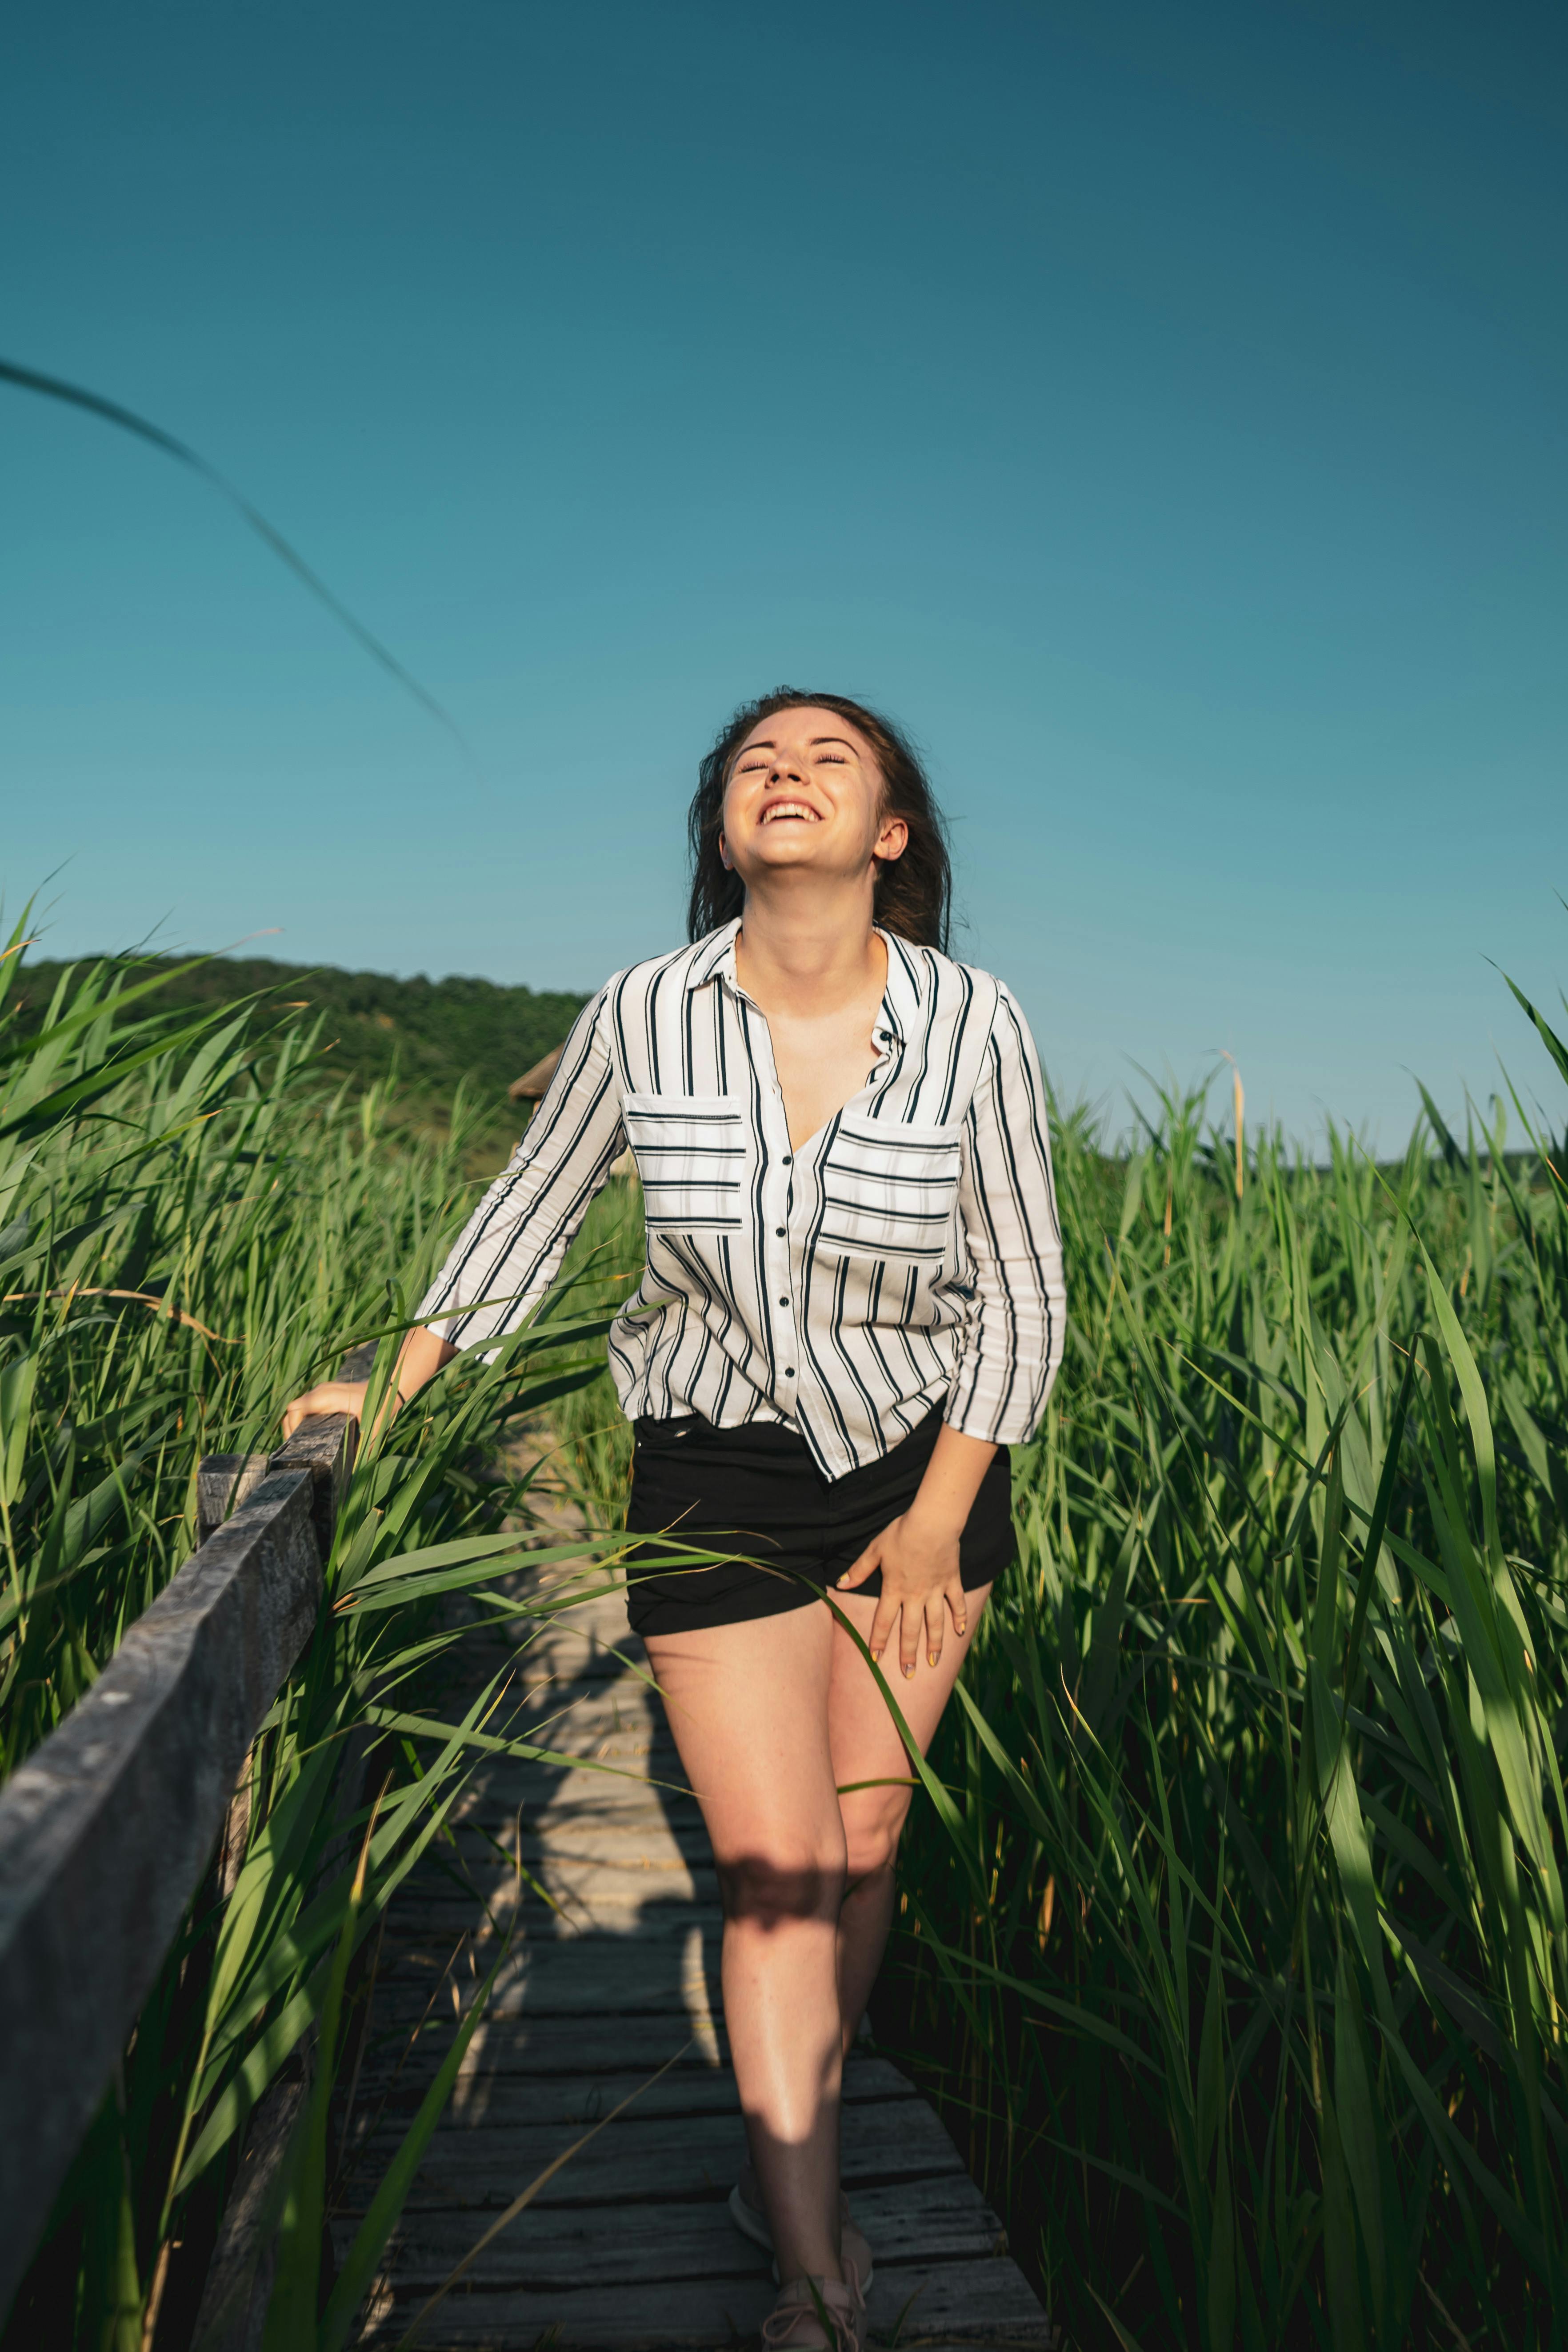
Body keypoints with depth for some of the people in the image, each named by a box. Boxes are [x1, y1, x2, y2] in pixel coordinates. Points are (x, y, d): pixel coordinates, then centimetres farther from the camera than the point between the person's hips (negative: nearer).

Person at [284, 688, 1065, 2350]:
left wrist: (938, 1517, -5)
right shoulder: (644, 1016, -13)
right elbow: (531, 1208, 4)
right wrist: (396, 1392, 3)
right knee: (776, 1873, -1)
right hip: (716, 1476, -1)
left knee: (859, 1849, 10)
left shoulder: (970, 1026, -14)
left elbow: (1019, 1297, -4)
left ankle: (781, 2161, 36)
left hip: (922, 1459, 1)